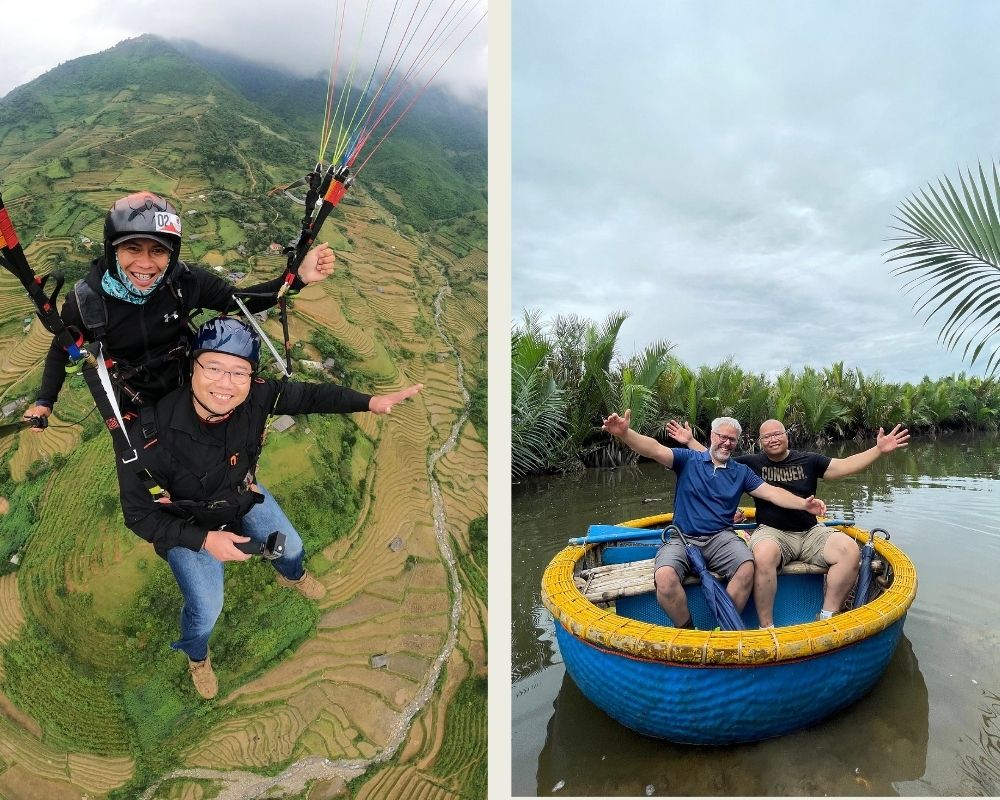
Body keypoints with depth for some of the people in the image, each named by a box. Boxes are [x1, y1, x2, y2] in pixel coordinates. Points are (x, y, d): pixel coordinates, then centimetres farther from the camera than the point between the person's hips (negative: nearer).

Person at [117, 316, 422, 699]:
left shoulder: (255, 397, -32)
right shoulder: (149, 437, -39)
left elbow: (308, 395, -13)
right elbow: (139, 516, -25)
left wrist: (368, 401, -22)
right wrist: (204, 539, -31)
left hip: (242, 498, 4)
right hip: (188, 529, -3)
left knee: (292, 548, 20)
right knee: (206, 610, 1)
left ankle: (292, 576, 62)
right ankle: (196, 657, 42)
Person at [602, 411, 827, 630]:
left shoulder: (741, 472, 16)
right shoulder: (688, 459, 5)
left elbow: (772, 492, 9)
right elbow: (655, 450, -11)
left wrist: (804, 504, -10)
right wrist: (625, 434, -30)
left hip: (721, 537, 2)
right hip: (682, 538, -2)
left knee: (746, 567, -30)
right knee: (664, 577, -32)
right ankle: (686, 631, -6)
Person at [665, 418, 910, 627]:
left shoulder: (808, 460, 12)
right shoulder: (752, 462, 8)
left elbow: (846, 466, 9)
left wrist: (878, 449, -2)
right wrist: (690, 441, 1)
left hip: (811, 532, 3)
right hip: (772, 533, -3)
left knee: (850, 551, -25)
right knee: (764, 554, -38)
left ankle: (827, 617, -9)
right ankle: (767, 627, -25)